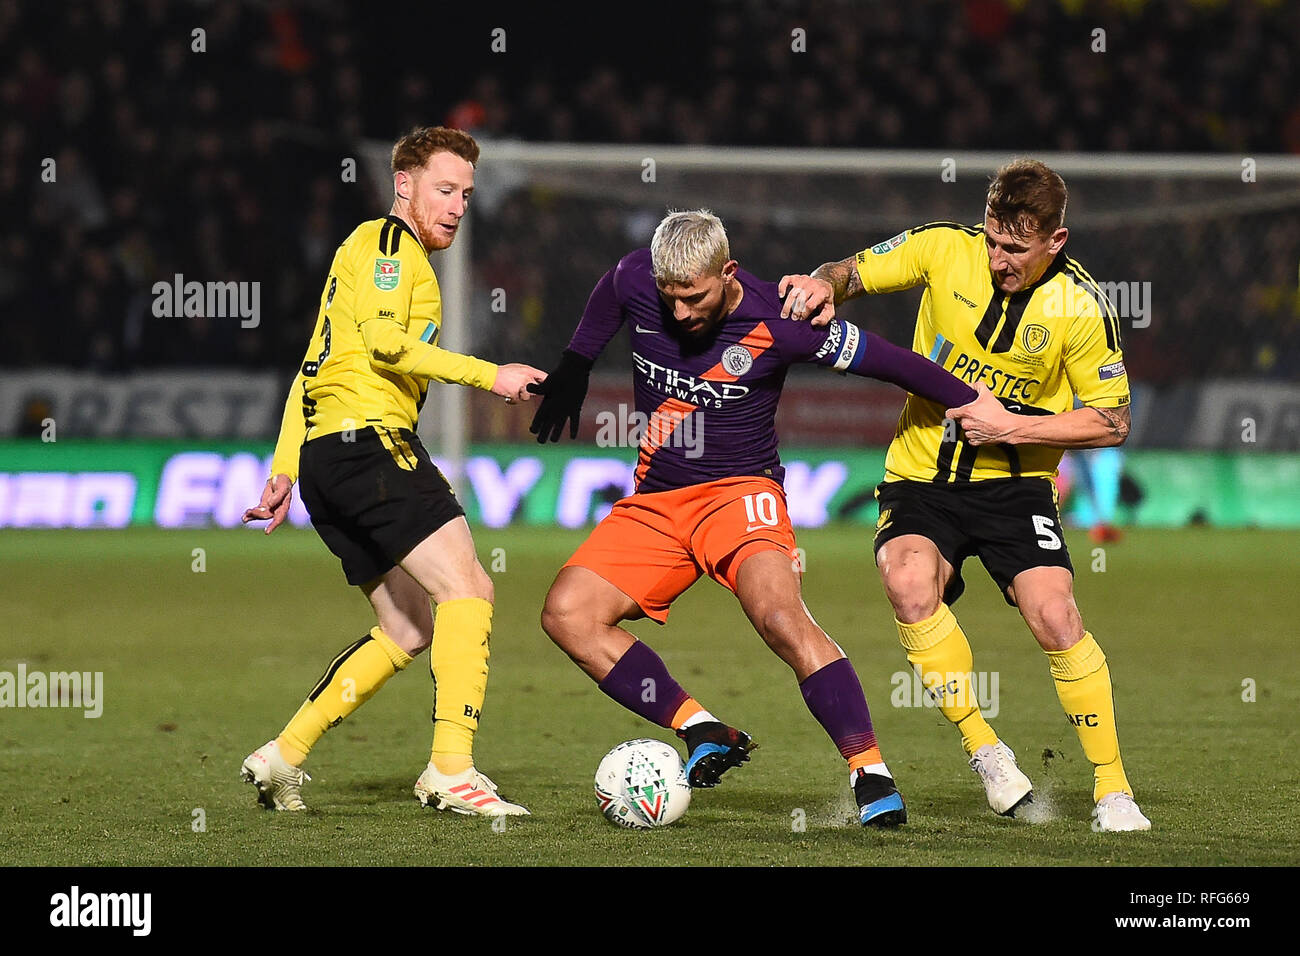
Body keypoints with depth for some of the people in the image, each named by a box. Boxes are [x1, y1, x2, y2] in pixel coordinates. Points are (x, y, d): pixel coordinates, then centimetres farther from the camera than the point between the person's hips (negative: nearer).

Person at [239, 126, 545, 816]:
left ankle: (282, 759, 12)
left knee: (407, 631, 12)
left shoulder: (384, 251, 29)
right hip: (367, 439, -10)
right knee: (467, 589, -18)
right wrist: (488, 375, -14)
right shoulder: (387, 243, -2)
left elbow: (313, 369, 28)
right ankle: (452, 771, -27)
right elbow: (384, 341, -16)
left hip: (323, 453, 10)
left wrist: (284, 470, 25)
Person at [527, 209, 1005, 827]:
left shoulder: (778, 323, -18)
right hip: (653, 502, 5)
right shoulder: (634, 282, -8)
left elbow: (888, 363, -8)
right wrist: (573, 368, 25)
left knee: (778, 615, -32)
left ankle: (871, 775, -27)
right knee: (566, 612, -16)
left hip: (738, 492, -5)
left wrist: (979, 408, -2)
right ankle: (704, 734, -9)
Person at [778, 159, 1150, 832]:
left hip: (1013, 481, -1)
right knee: (909, 585, -28)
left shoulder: (1081, 308, -12)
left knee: (1054, 617, -20)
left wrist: (1011, 427, -16)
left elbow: (1111, 424, -4)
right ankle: (985, 751, -13)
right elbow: (852, 273, 6)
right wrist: (821, 286, -18)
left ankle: (1112, 786, -4)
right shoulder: (946, 249, -8)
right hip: (921, 476, 1)